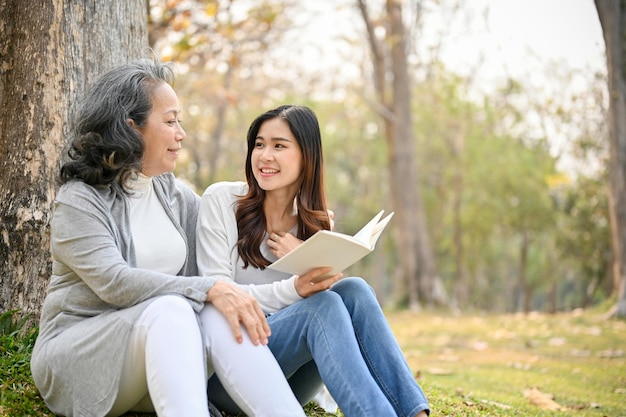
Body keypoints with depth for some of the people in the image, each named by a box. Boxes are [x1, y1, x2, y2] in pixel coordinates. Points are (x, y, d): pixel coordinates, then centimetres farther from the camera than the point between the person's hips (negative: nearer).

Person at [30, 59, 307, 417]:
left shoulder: (178, 196, 12)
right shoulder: (80, 201, -8)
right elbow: (114, 282, -22)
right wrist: (209, 289, -30)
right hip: (77, 354, -5)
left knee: (220, 318, -27)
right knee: (169, 309, -34)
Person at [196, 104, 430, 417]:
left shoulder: (318, 223, 13)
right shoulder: (220, 199, 1)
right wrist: (292, 290, -26)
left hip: (290, 380, 4)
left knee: (353, 289, -23)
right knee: (323, 304, -29)